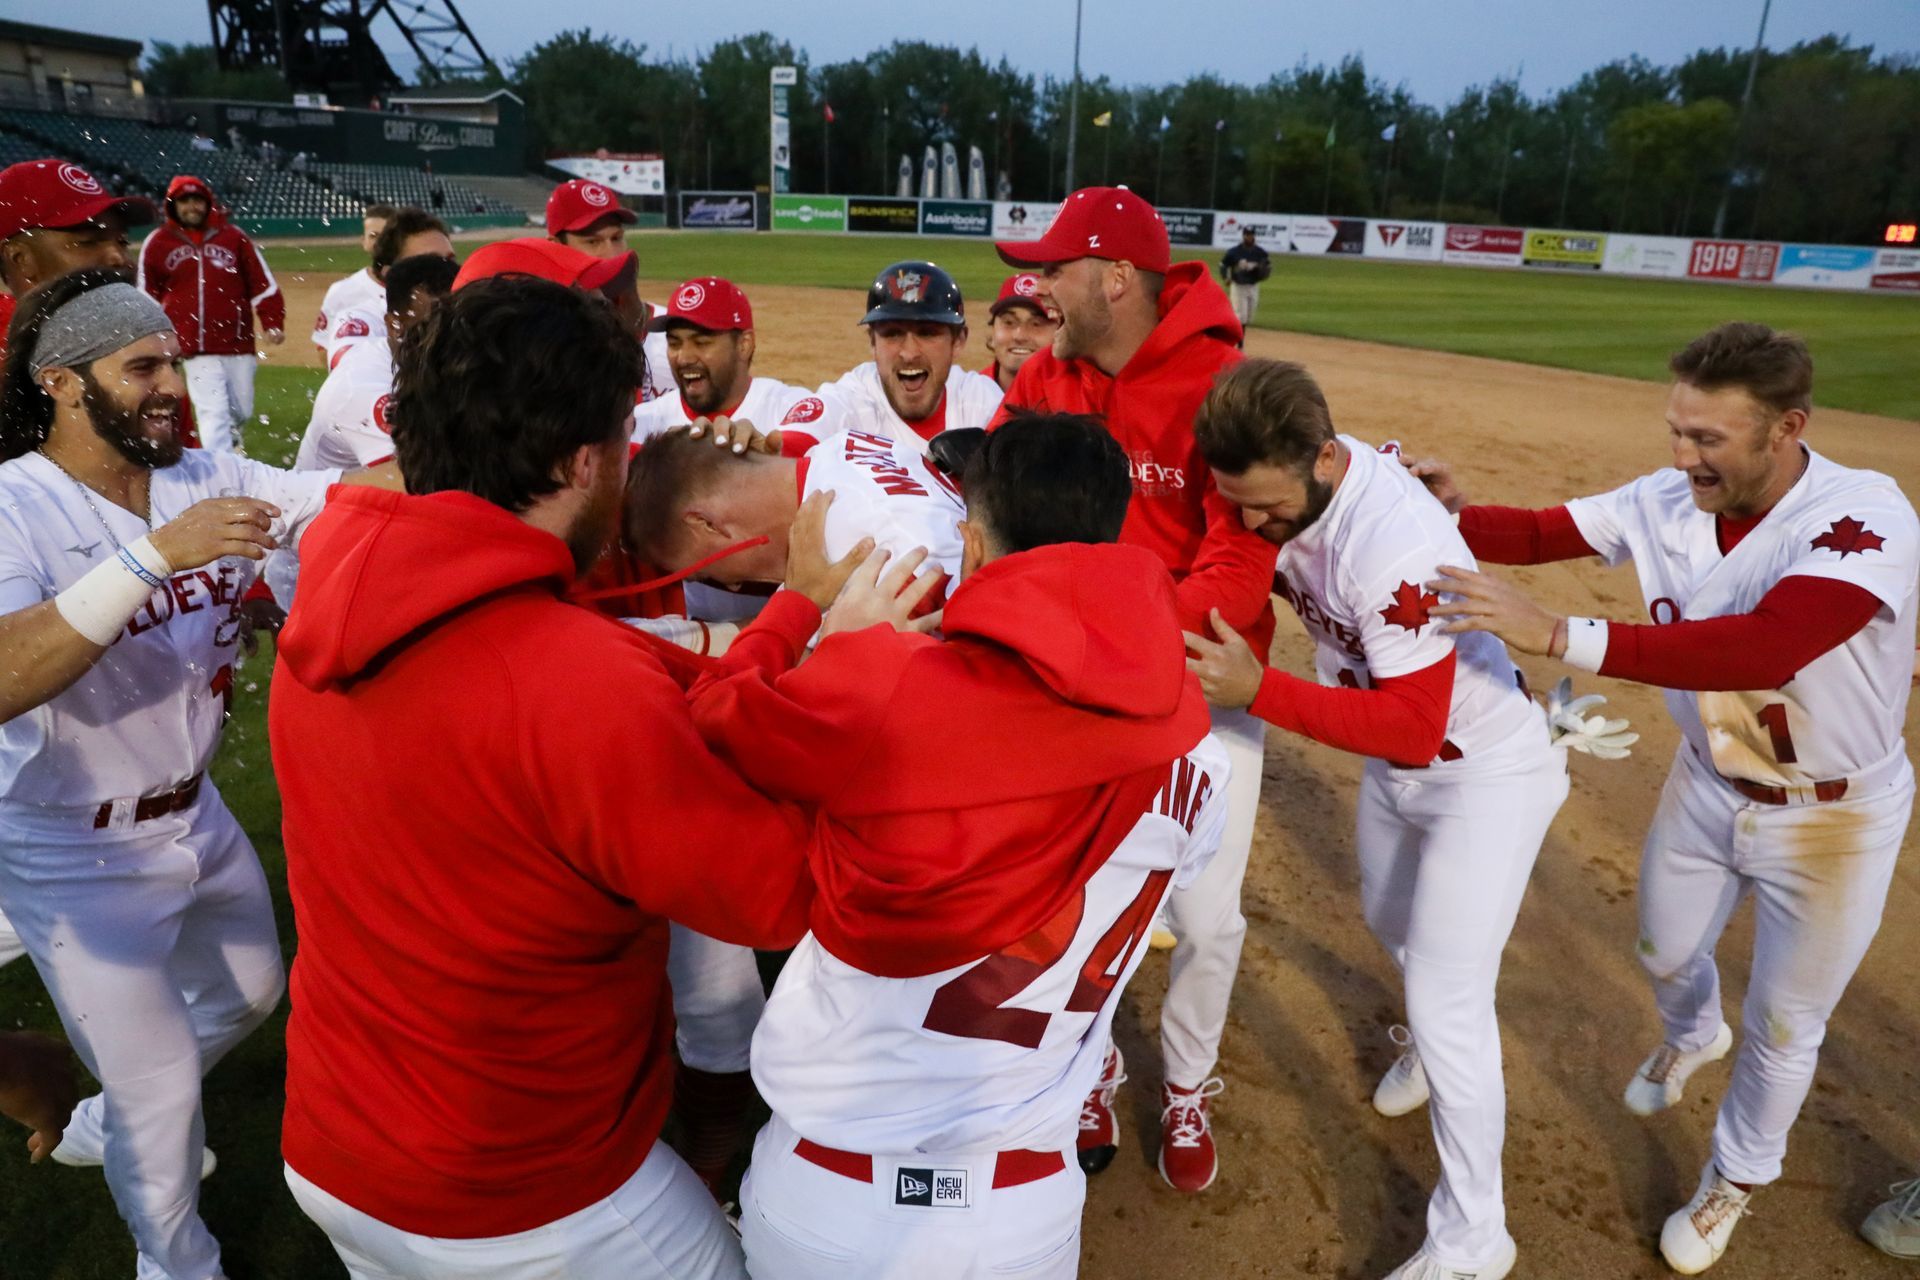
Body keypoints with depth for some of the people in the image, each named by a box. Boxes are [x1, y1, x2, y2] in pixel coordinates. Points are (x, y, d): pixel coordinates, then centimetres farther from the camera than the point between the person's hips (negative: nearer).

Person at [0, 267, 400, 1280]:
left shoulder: (205, 479, -5)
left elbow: (346, 497, -18)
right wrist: (157, 554, -45)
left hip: (192, 814, 6)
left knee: (251, 994, 26)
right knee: (161, 1088, 8)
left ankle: (107, 1125, 55)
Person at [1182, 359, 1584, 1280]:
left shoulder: (1395, 543, -39)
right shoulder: (1281, 480, -16)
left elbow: (1411, 730, -38)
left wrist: (1257, 691, -44)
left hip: (1485, 771, -8)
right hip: (1394, 761, 8)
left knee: (1447, 1006, -4)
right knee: (1391, 924, 28)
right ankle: (1433, 1044, 60)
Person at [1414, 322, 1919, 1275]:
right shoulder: (1665, 502, -17)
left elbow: (1762, 650, -49)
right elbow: (1542, 533, -7)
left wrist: (1560, 637, -55)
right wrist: (1451, 515, -26)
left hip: (1834, 818, -4)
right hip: (1707, 783, 5)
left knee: (1783, 1024, 14)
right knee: (1665, 954, 26)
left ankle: (1737, 1177, 43)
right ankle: (1692, 1036, 62)